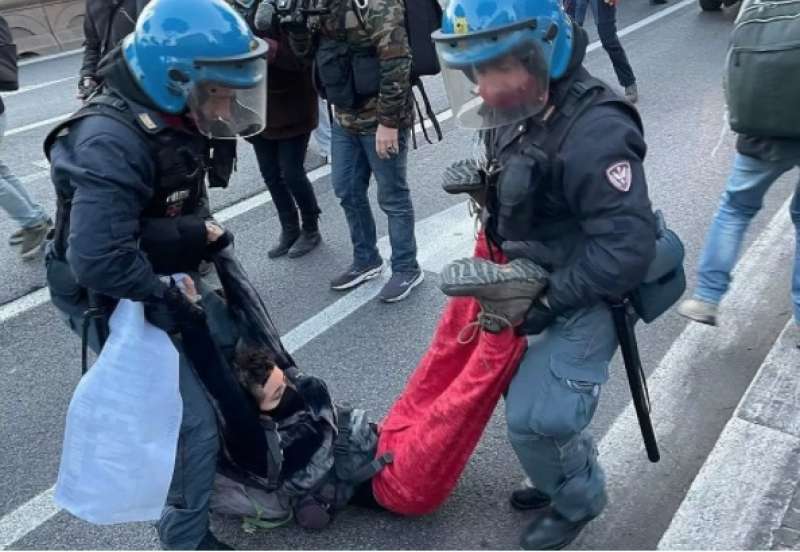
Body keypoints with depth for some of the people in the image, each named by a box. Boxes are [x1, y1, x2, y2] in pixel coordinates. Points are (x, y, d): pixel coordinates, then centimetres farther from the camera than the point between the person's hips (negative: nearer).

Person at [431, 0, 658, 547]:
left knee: (536, 417, -8)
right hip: (535, 283, 8)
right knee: (534, 400, 18)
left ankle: (579, 499, 23)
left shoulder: (595, 133, -29)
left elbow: (628, 248, -30)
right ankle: (567, 478, 44)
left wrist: (547, 302, -24)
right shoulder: (516, 113, -1)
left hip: (584, 300, -8)